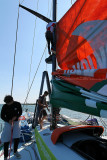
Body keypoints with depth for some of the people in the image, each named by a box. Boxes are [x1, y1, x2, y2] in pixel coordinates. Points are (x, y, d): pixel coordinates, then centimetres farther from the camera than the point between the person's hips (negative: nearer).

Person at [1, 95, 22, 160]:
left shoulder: (18, 104, -12)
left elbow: (20, 112, -2)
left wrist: (16, 117, -21)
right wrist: (8, 120, -22)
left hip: (16, 122, 1)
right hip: (8, 123, -1)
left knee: (17, 138, 1)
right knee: (6, 140, -1)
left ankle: (15, 152, 28)